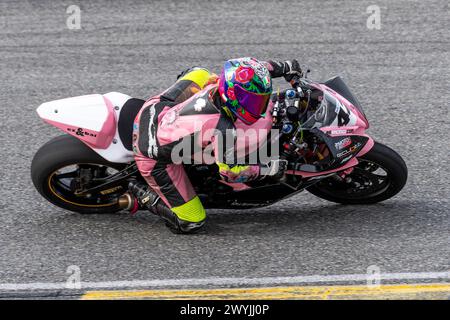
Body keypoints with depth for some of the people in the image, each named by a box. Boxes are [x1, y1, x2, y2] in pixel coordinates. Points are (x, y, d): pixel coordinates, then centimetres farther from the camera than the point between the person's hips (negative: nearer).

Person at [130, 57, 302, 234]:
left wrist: (284, 67, 11)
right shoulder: (223, 129, -33)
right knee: (190, 224, -1)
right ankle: (144, 195, 10)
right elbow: (230, 172, -18)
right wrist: (266, 168, -10)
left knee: (201, 73, 22)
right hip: (155, 159, -7)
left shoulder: (214, 82, -15)